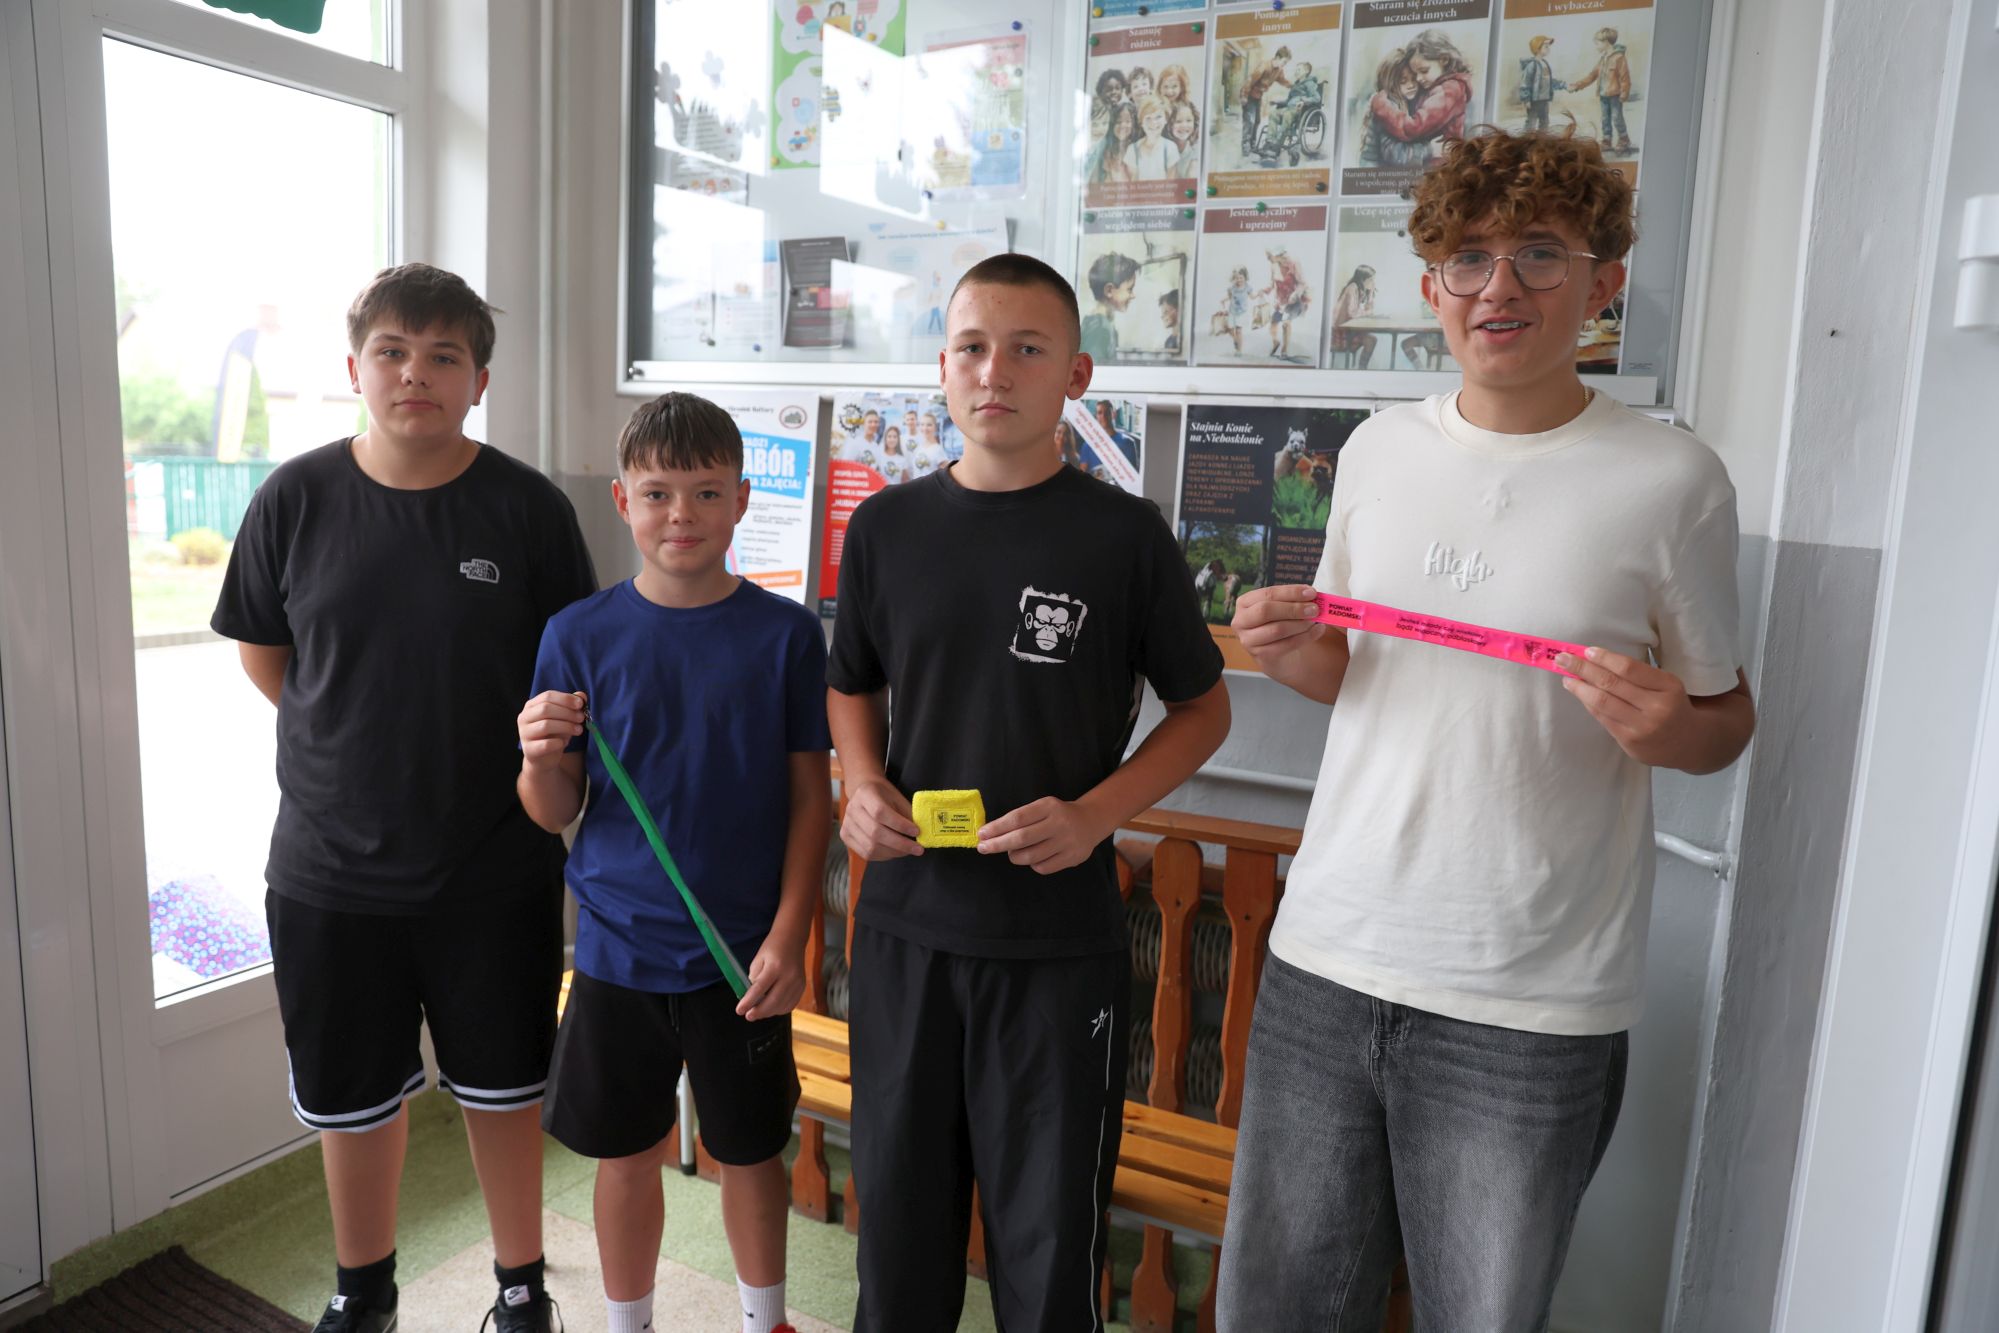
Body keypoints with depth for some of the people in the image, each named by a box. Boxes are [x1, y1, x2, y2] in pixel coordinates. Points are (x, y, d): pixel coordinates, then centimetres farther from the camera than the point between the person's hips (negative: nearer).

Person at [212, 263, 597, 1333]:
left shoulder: (529, 509, -8)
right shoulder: (295, 500, -4)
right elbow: (260, 651, 9)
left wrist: (538, 760, -6)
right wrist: (354, 746, 5)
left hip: (494, 866, -1)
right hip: (331, 861, 2)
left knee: (502, 1083, 15)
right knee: (352, 1092, 18)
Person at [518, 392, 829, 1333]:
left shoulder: (785, 633, -5)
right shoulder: (579, 635, -4)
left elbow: (810, 797, -3)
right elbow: (555, 814, 0)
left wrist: (788, 936, -9)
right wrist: (541, 758, -22)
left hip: (745, 952, 0)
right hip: (618, 946, 1)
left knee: (751, 1150, 15)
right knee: (626, 1154, 16)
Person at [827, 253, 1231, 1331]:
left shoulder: (1124, 534, -7)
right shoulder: (885, 527, 2)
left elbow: (1203, 708, 2)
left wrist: (1095, 813, -14)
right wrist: (863, 786, -5)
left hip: (1061, 934, -2)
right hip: (905, 920, 3)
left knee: (1047, 1239, 12)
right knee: (899, 1210, 19)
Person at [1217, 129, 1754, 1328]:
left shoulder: (1671, 479, -6)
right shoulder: (1380, 450, 6)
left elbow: (1728, 721, 4)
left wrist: (1669, 726, -18)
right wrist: (1288, 650, -5)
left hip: (1530, 1009, -3)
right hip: (1326, 960, 4)